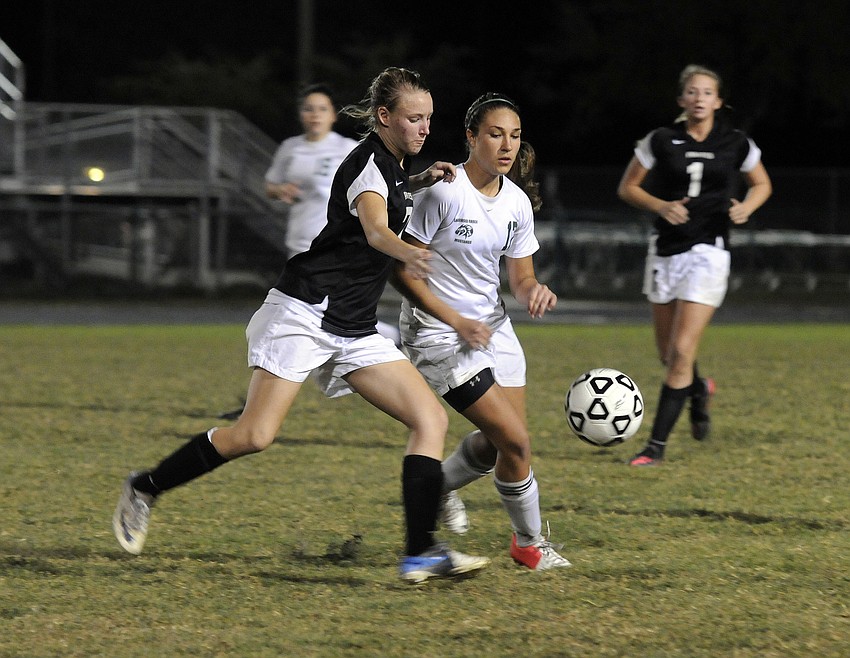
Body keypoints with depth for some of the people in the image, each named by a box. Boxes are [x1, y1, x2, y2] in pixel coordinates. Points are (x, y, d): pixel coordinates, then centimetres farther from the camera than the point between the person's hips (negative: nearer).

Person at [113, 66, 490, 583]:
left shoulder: (394, 163, 13)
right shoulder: (368, 163, -14)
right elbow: (375, 228, -36)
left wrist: (421, 182, 20)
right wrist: (406, 252, -59)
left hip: (354, 329, 9)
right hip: (307, 312, -9)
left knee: (432, 418, -5)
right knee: (255, 436, -15)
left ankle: (422, 553, -11)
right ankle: (145, 489, 6)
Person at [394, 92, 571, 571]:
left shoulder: (517, 202, 1)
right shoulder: (443, 192, -19)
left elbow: (520, 277, 8)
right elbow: (401, 270, -17)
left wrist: (535, 291, -16)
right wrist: (456, 320, -20)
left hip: (493, 328, 7)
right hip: (439, 335, -7)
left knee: (499, 443, 7)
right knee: (515, 441, -10)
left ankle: (442, 486, 37)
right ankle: (530, 541, 10)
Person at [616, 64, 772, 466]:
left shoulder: (737, 145, -1)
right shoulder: (661, 142, -2)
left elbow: (762, 184, 16)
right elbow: (627, 188, 6)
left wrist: (746, 207, -6)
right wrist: (661, 206, -12)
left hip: (708, 252, -2)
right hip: (666, 250, 2)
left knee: (682, 352, -12)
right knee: (668, 354, 11)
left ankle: (657, 444, -6)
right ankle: (698, 389, 46)